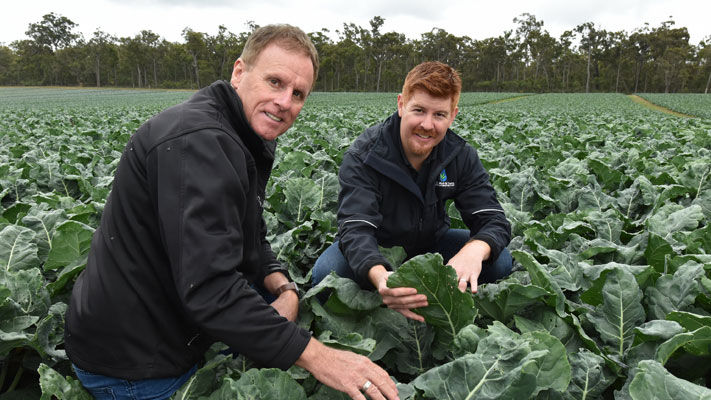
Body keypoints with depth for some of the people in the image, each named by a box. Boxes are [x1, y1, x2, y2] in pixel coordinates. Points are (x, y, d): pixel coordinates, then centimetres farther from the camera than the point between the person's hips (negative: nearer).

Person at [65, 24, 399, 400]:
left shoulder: (246, 142, 7)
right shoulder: (196, 142, -29)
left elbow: (250, 241, 9)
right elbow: (209, 285, -37)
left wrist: (284, 288, -11)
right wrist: (314, 355, -36)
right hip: (132, 364, -9)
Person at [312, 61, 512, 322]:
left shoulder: (461, 156, -12)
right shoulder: (363, 156, -24)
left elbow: (493, 220, -18)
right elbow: (355, 228, -35)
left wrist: (476, 249, -45)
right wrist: (379, 275, -59)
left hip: (431, 242, 3)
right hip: (374, 251, -2)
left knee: (500, 261, -19)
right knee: (326, 273, -32)